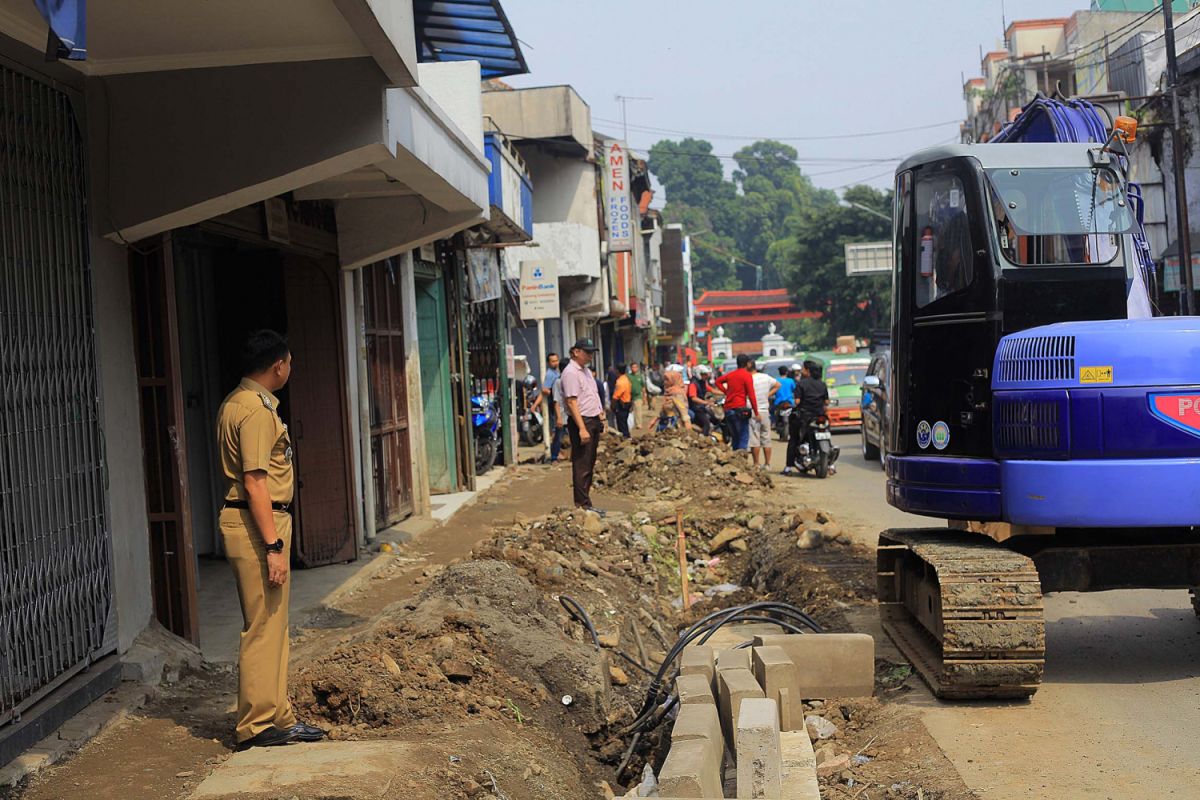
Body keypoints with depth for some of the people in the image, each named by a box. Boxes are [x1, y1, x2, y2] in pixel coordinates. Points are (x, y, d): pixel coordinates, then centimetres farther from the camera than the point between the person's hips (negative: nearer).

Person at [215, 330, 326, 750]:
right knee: (263, 627, -5)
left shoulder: (236, 403, 17)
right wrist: (273, 545, -24)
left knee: (273, 624, 14)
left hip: (258, 522, 11)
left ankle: (278, 717, 21)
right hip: (257, 525, -11)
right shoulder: (257, 410, -16)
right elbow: (255, 482, -22)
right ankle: (257, 724, 1)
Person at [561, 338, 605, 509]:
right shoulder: (570, 372, -14)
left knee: (590, 463, 13)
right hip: (581, 421, -10)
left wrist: (600, 415, 17)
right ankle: (582, 504, -6)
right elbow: (572, 402, -20)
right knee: (582, 465, -8)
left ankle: (584, 501, 19)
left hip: (593, 421, 10)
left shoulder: (586, 370, 16)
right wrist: (582, 429, -24)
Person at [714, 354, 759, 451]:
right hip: (740, 409, -7)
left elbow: (717, 381, 20)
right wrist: (756, 412, -8)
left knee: (735, 437, 17)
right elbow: (751, 395, -12)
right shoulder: (747, 375, -7)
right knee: (744, 438, -5)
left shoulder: (731, 374, 12)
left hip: (728, 409, 7)